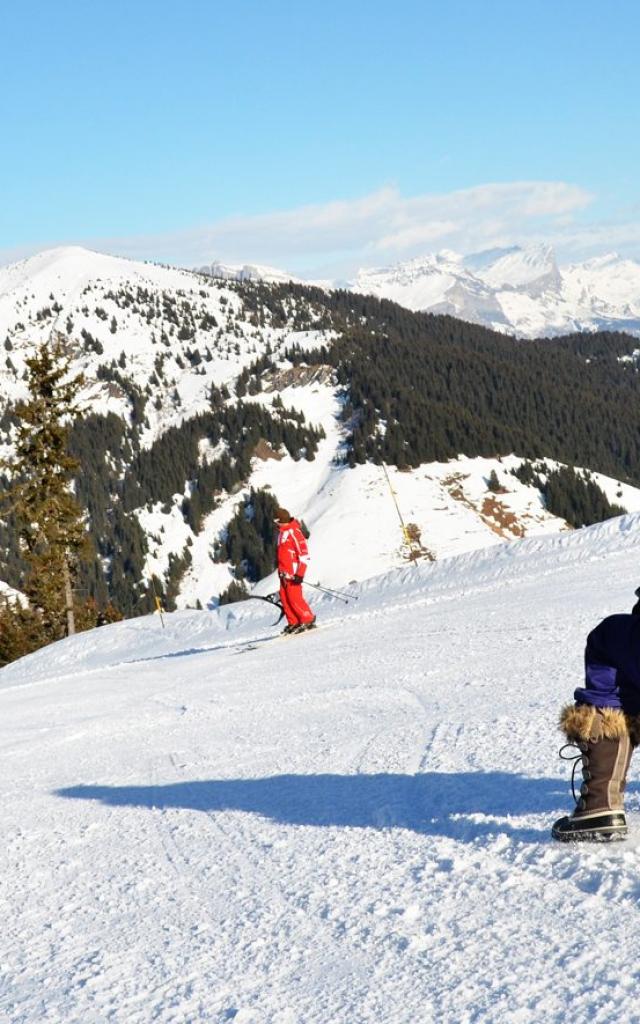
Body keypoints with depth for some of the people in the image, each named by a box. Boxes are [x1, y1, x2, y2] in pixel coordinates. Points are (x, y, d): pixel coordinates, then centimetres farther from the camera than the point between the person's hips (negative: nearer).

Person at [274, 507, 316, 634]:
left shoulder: (294, 532, -14)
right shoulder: (282, 533, 15)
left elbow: (304, 554, -16)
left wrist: (299, 574, -19)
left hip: (293, 572, -9)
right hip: (284, 572, 9)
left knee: (294, 597, -11)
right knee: (284, 597, 5)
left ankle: (308, 620, 0)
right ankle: (293, 623, 10)